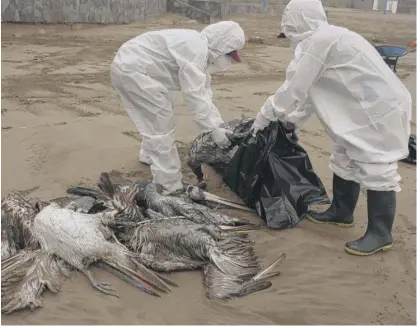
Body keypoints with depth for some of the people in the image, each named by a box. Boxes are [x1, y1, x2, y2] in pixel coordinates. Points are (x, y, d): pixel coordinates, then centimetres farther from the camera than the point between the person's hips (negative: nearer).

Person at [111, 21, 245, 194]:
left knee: (156, 118, 28)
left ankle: (149, 155, 53)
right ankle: (170, 188, -1)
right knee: (162, 127, -8)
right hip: (132, 70, -11)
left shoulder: (200, 49, 10)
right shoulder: (196, 50, -22)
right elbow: (194, 95, -25)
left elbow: (203, 92, 10)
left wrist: (219, 123, 5)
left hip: (129, 65, 11)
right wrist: (213, 129, -19)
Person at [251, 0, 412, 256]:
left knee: (376, 172, -4)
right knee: (344, 162, 18)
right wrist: (288, 120, 16)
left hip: (380, 111, -10)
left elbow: (294, 88, -16)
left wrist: (265, 116, -5)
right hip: (363, 109, 10)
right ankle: (341, 212, 34)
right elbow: (310, 90, 16)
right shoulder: (326, 39, 13)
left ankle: (380, 234, 8)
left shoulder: (319, 41, -19)